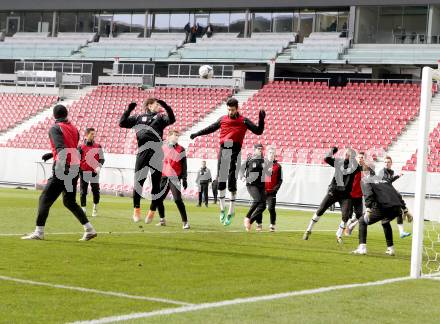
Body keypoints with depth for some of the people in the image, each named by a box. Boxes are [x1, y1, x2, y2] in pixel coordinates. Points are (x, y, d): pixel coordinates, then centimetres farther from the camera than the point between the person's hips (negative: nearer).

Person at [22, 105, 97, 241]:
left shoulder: (55, 128, -6)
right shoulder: (74, 129, 16)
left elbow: (61, 147, -22)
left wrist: (65, 166, -34)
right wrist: (52, 154, 34)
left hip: (62, 168, -7)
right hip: (75, 168, 7)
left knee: (45, 198, 0)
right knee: (69, 202, 17)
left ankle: (39, 232, -2)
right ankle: (89, 230, 12)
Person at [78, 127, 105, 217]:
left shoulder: (98, 147, 7)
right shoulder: (81, 147, 3)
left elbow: (102, 159, 7)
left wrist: (98, 167, -11)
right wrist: (78, 170, -5)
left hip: (94, 172, 1)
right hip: (83, 172, -1)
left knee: (96, 191, -2)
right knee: (83, 192, 0)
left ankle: (95, 207, 18)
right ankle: (83, 209, 9)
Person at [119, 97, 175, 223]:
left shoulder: (160, 117, 14)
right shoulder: (139, 118, 14)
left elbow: (171, 120, -5)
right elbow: (122, 123, 7)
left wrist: (167, 107, -18)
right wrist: (129, 110, -4)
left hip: (157, 154, 1)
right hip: (143, 153, 0)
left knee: (156, 184, 2)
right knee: (138, 182, -3)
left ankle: (152, 211, 13)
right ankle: (136, 209, 8)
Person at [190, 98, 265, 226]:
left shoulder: (243, 121, 2)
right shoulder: (223, 119, 12)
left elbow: (258, 131, -2)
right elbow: (211, 129, 24)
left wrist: (261, 120, -16)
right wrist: (197, 134, 25)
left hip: (235, 152, -3)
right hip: (223, 150, 3)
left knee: (232, 181, -6)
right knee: (221, 181, 3)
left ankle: (231, 211, 3)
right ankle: (222, 209, 14)